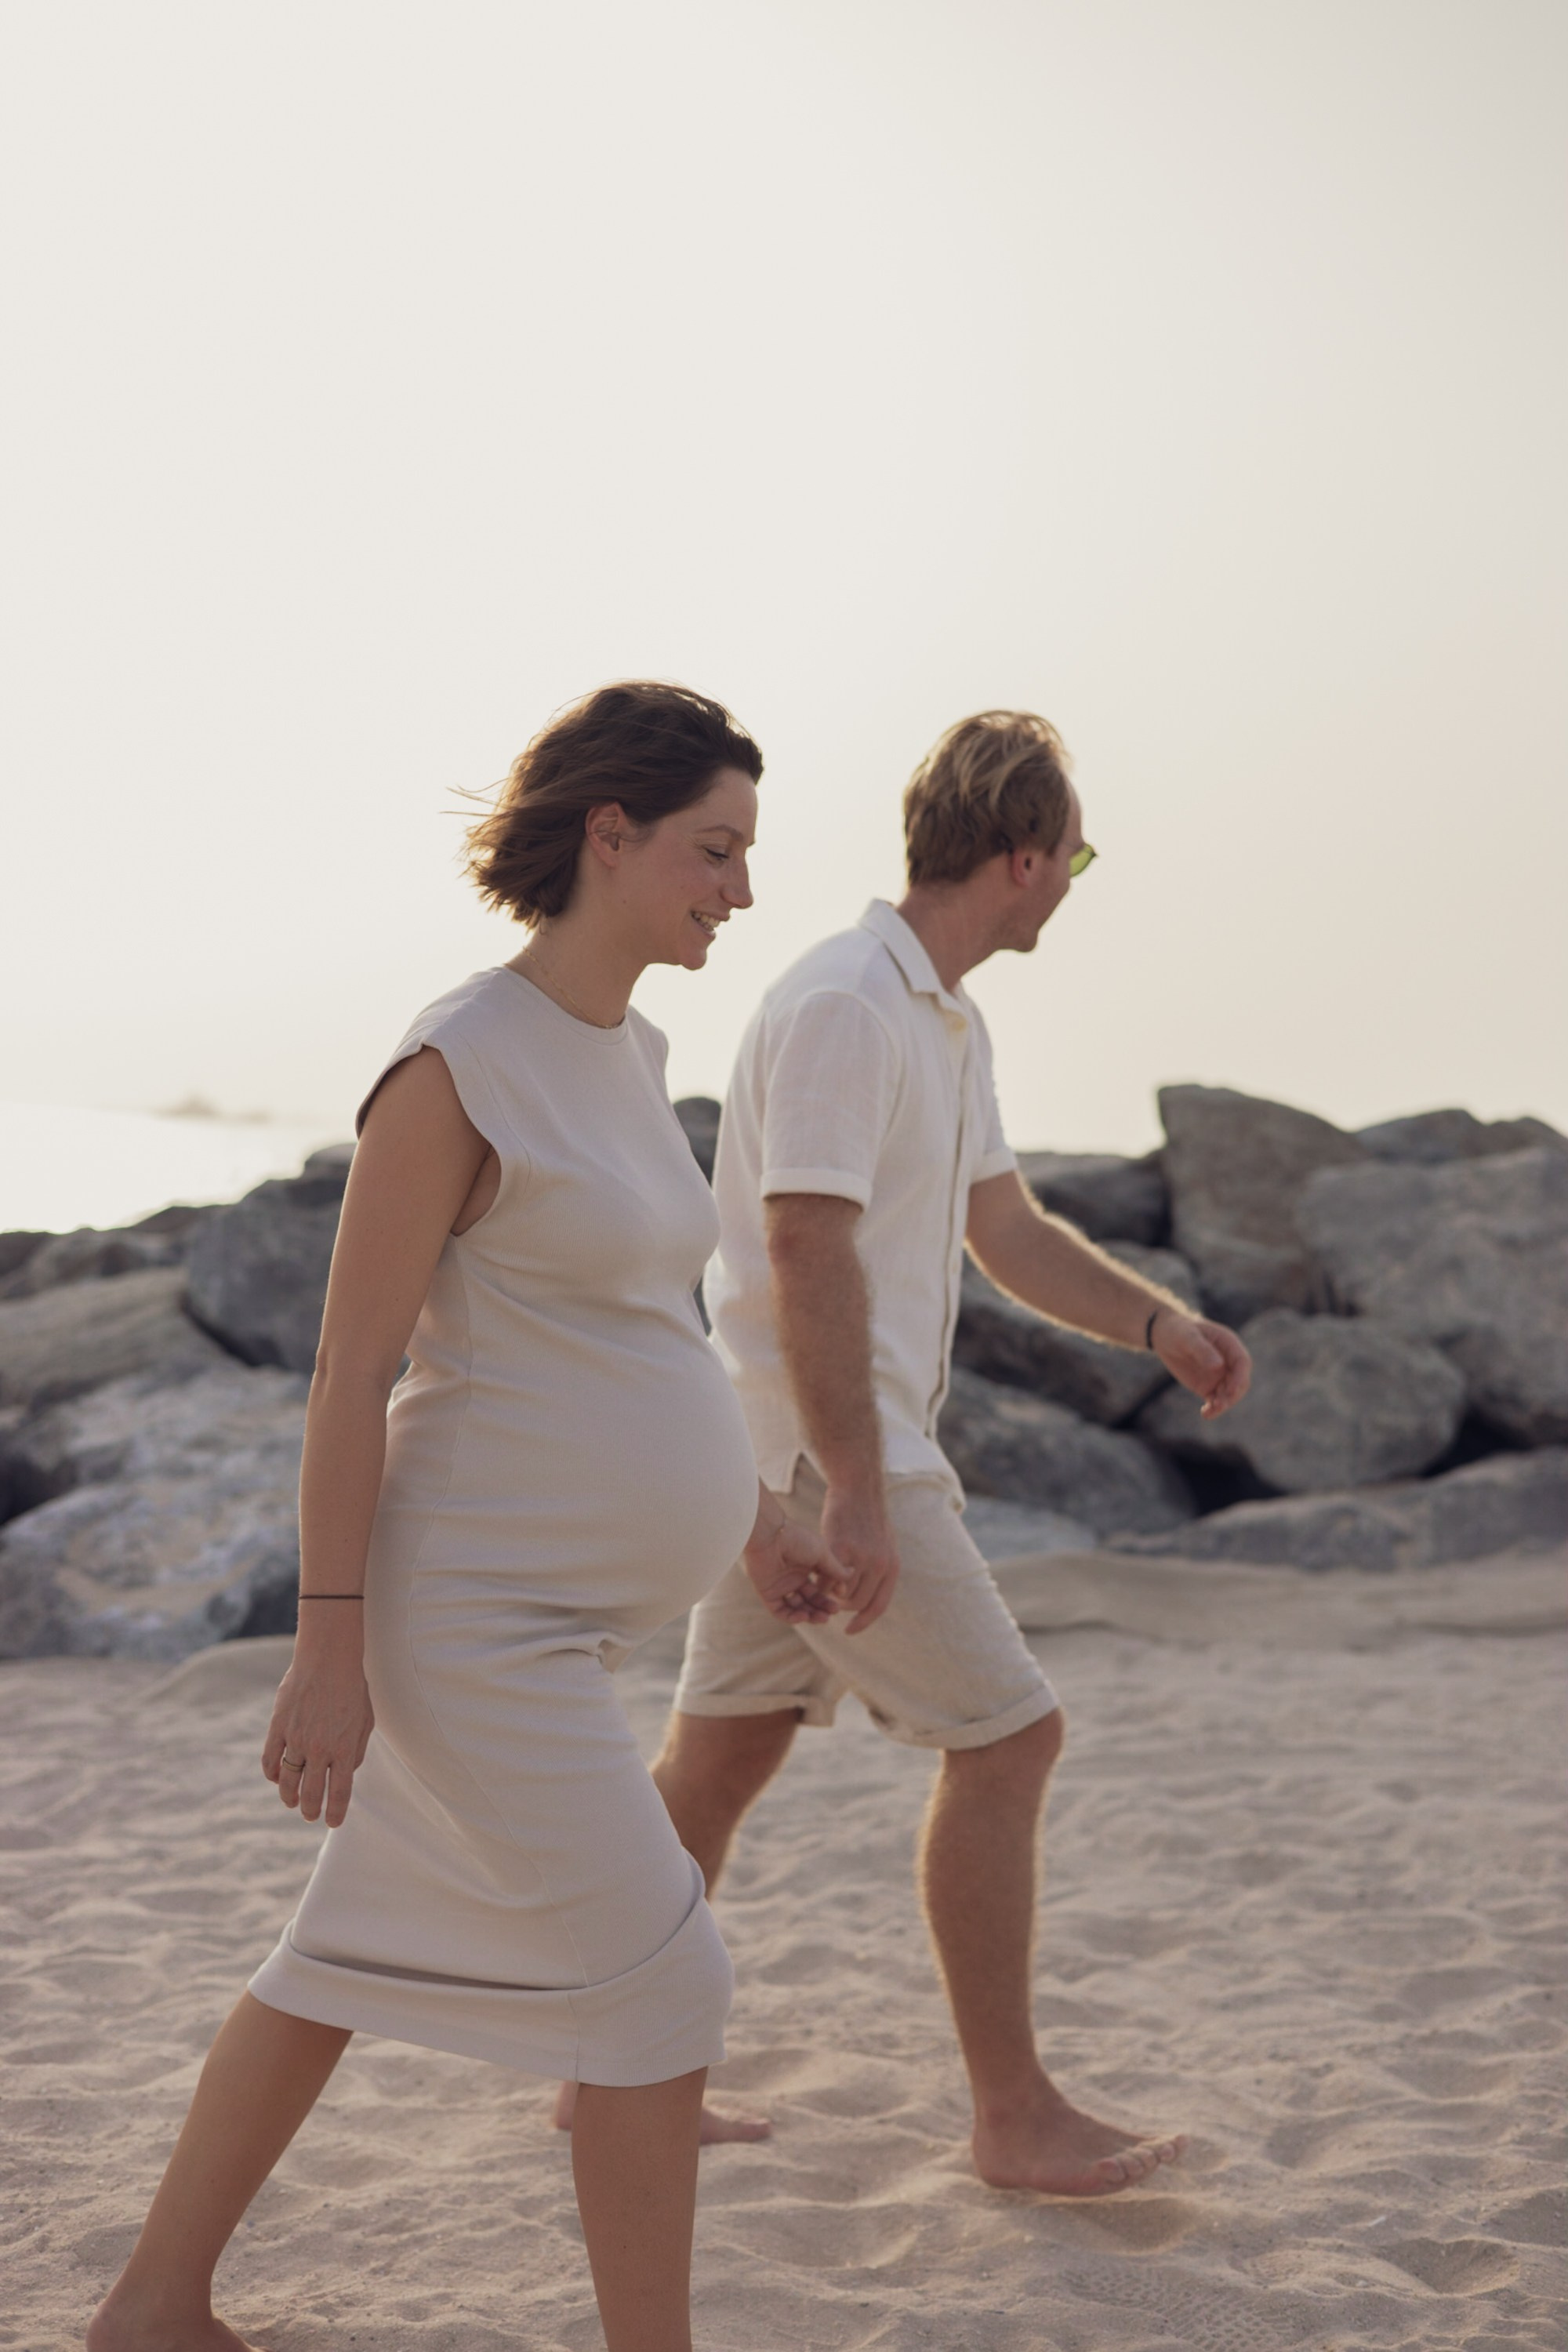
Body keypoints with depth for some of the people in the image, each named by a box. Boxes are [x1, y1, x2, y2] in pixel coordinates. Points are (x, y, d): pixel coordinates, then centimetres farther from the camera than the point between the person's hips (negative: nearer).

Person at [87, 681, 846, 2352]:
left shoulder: (629, 1055, 10)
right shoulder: (454, 1068, -17)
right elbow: (351, 1371, -17)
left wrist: (756, 1520, 20)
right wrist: (331, 1648, -17)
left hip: (566, 1613, 9)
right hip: (480, 1611, -9)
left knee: (358, 1955, 17)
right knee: (657, 1986, -4)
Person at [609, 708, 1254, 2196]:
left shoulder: (945, 1022, 15)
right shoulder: (842, 1006, -18)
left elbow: (1007, 1230, 20)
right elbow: (807, 1252, -23)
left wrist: (1159, 1322, 5)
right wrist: (855, 1490, -25)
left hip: (798, 1457, 10)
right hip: (823, 1452, -10)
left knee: (721, 1750, 13)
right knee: (1007, 1738, -5)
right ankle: (1014, 2115, 4)